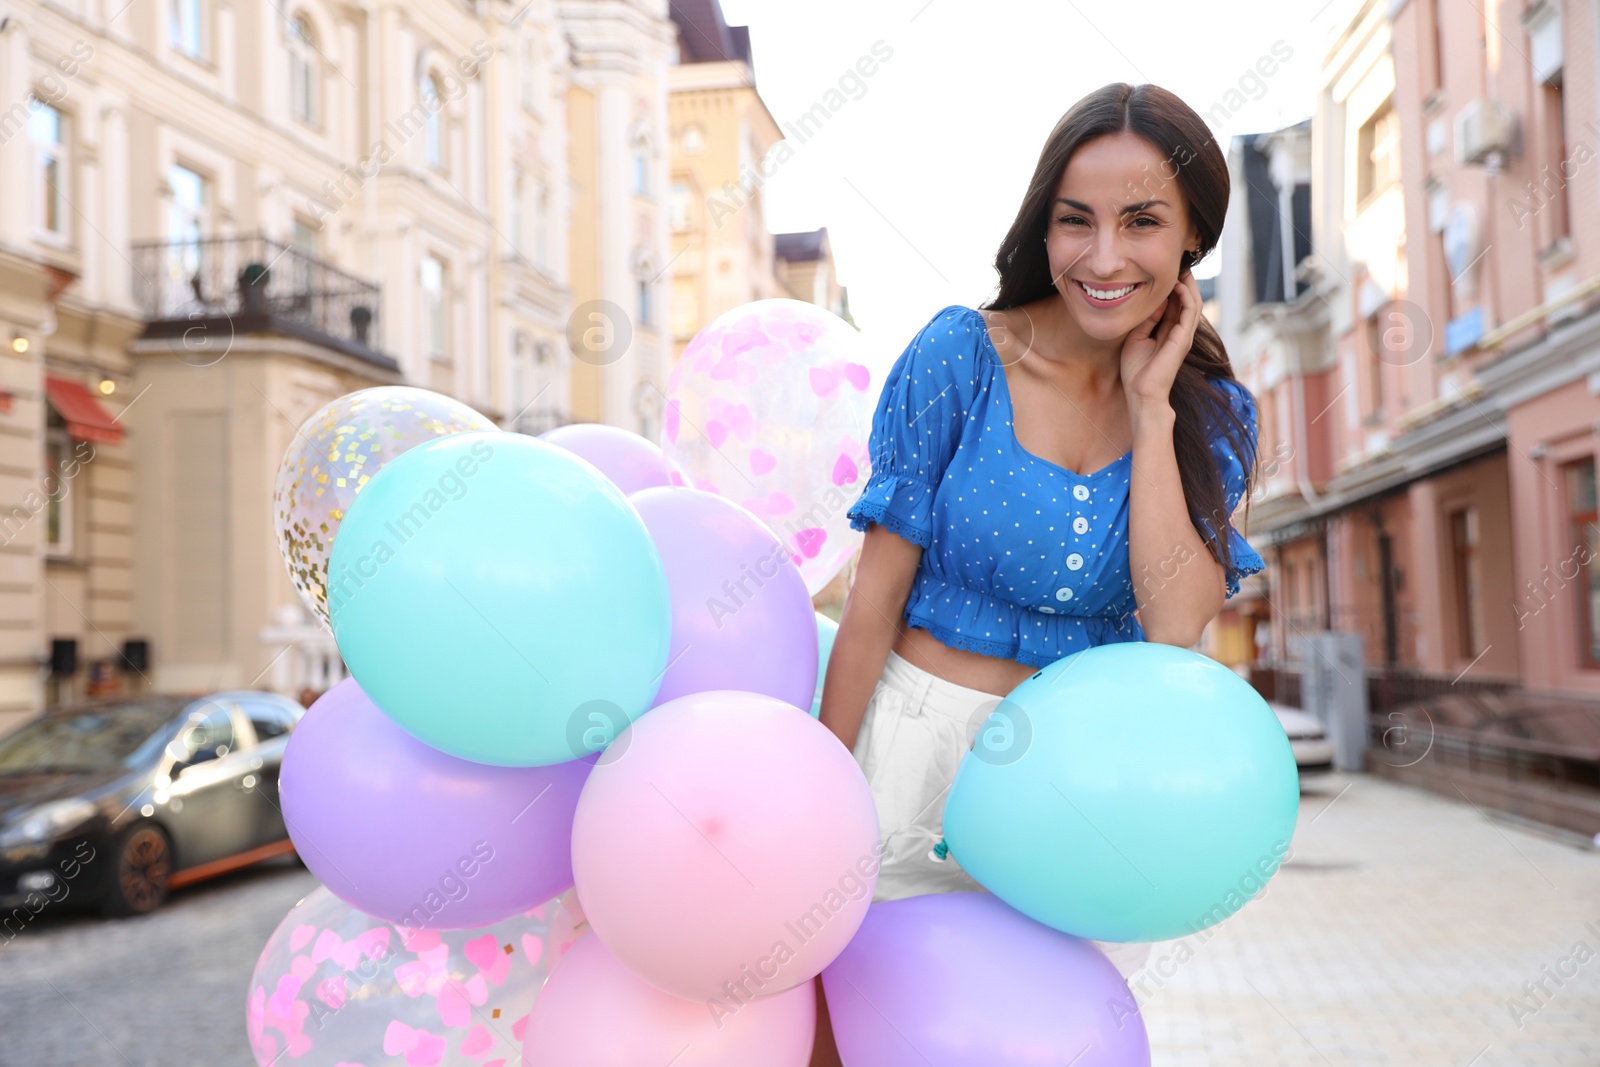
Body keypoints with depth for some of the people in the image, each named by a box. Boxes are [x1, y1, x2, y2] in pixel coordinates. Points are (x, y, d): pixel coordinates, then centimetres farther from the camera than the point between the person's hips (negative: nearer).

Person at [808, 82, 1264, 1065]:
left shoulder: (1212, 418, -1)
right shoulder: (961, 355, -12)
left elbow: (1175, 627, -15)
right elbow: (875, 597, -10)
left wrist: (1149, 408, -15)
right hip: (921, 735, -2)